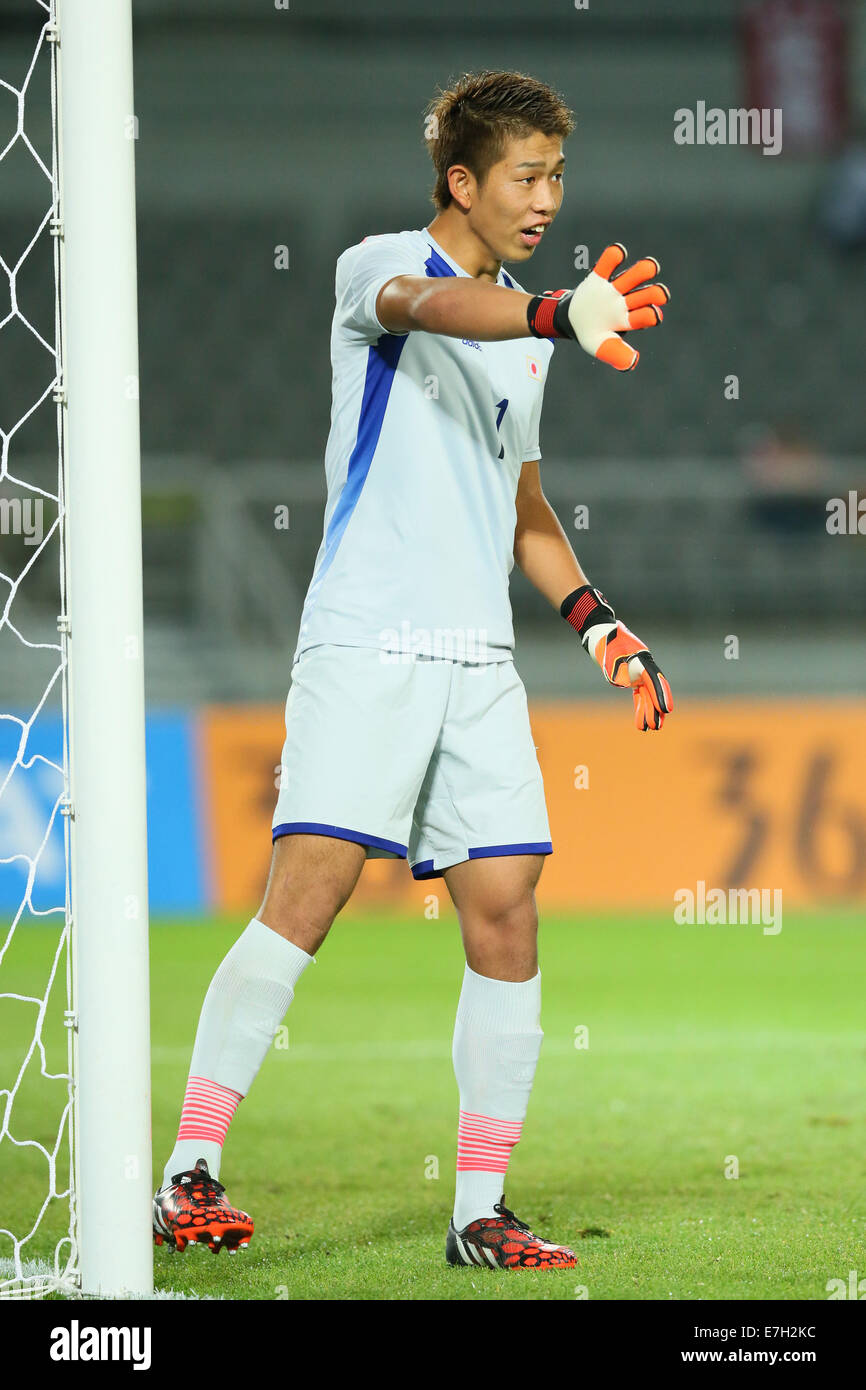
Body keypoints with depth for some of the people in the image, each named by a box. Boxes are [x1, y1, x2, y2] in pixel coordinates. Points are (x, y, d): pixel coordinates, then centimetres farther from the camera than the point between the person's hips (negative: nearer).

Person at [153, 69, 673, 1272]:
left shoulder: (526, 334, 20)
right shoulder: (381, 267, -1)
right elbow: (428, 305, -27)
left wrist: (601, 626, 16)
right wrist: (554, 315, -46)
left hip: (480, 664, 6)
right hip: (364, 645, -6)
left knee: (505, 911, -3)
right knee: (306, 893, -14)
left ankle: (480, 1212, 3)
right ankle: (190, 1173, -8)